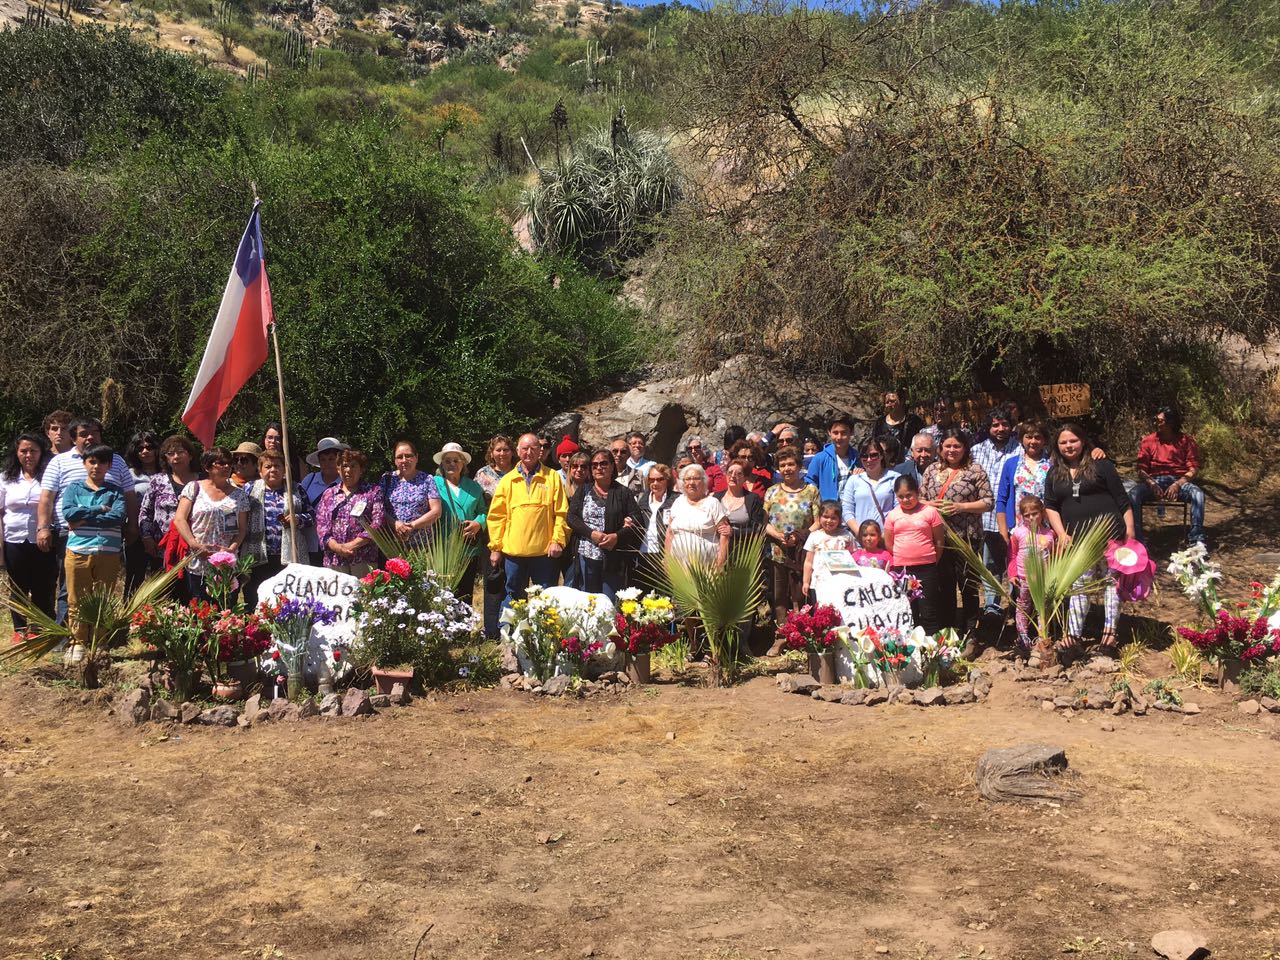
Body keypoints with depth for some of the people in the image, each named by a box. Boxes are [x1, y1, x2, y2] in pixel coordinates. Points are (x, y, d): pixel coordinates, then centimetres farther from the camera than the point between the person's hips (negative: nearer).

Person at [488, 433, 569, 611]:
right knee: (513, 597, 11)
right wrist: (495, 546, 3)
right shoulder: (507, 481, 8)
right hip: (513, 550, 1)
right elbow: (496, 516, 7)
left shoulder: (553, 477, 4)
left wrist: (558, 540, -8)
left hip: (544, 551, -1)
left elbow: (561, 512, 1)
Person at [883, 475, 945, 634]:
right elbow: (888, 544, 9)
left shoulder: (930, 512, -2)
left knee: (928, 613, 1)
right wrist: (899, 562, 8)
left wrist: (932, 563, 4)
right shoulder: (892, 515, 4)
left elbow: (939, 541, 2)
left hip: (926, 568, -2)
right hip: (901, 569, 3)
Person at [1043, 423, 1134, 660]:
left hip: (1109, 532, -4)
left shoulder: (1100, 466, 1)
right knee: (1079, 584, 1)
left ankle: (1110, 632, 0)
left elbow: (1123, 501, 1)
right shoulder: (1054, 474, 12)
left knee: (1111, 580, -1)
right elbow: (1050, 506, 12)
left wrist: (1129, 532, -4)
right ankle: (1074, 636, -3)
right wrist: (1062, 534, -2)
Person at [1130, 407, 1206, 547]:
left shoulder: (1186, 440, 5)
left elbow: (1193, 470, -2)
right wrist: (1151, 484, -18)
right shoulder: (1148, 441, 8)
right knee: (1133, 494, -30)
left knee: (1198, 494, -33)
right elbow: (1141, 470, 3)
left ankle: (1196, 540, -32)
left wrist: (1177, 484, -19)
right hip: (1154, 480, 1)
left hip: (1179, 481, -1)